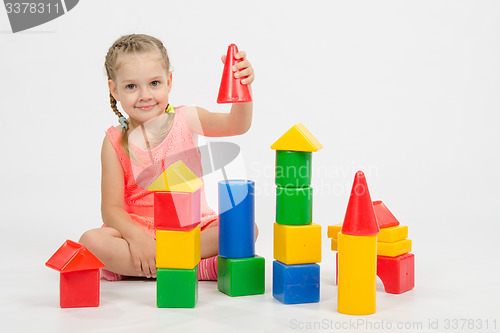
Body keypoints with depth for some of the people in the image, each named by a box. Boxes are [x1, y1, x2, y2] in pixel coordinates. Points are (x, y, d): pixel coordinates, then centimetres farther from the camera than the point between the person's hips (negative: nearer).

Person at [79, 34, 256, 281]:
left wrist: (243, 86, -37)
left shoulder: (186, 120, 0)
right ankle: (206, 268, -27)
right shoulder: (115, 141, -3)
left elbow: (237, 125, -17)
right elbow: (111, 208, -8)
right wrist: (136, 237, -27)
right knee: (91, 241, -28)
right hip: (138, 231, -1)